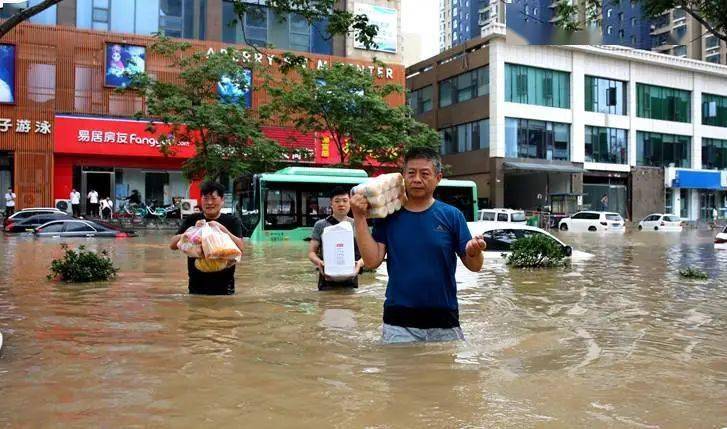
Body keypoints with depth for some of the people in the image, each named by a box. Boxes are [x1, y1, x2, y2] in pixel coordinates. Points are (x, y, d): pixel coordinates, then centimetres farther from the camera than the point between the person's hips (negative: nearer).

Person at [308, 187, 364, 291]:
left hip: (351, 281, 2)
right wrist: (319, 262, -18)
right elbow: (311, 252, 3)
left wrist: (360, 263, -14)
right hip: (327, 282, -2)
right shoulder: (320, 225, 2)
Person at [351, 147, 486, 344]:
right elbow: (372, 261, -7)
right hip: (398, 323, 0)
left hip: (444, 322, 0)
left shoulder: (452, 215, -2)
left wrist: (473, 252, -24)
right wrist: (359, 218, -12)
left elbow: (474, 266, -1)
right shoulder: (388, 216, 1)